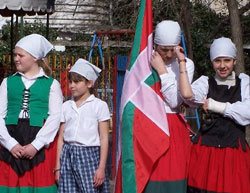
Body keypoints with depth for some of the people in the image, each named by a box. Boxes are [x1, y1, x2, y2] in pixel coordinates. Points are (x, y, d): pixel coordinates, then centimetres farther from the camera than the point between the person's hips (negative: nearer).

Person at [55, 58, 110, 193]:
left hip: (90, 154, -3)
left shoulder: (99, 105, 0)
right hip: (68, 156, 4)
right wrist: (58, 167, 9)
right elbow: (61, 138, 12)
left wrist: (101, 167, -8)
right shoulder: (66, 106, 11)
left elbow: (104, 139, -3)